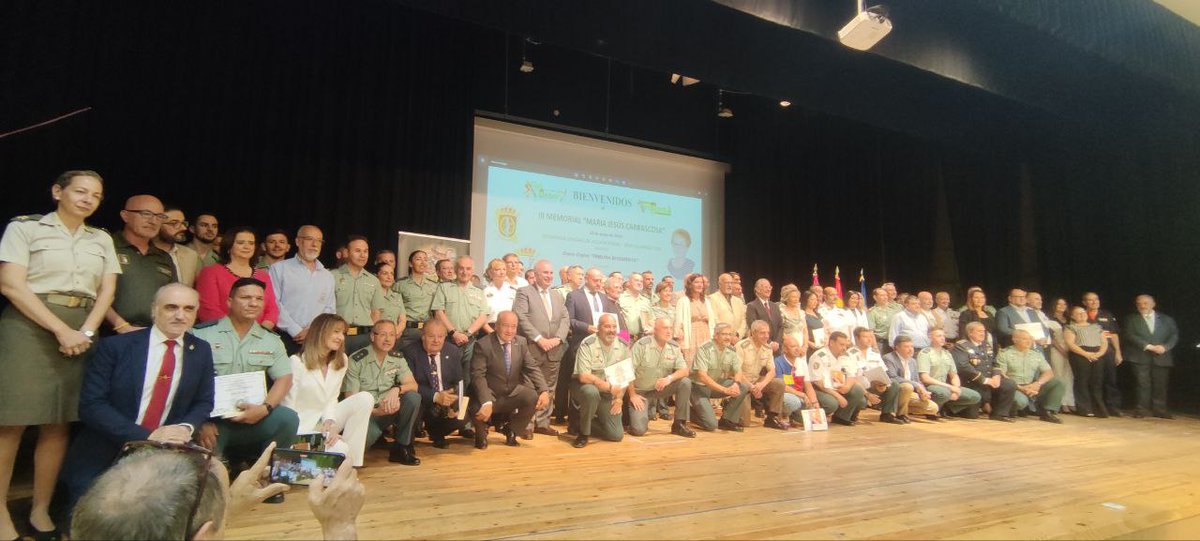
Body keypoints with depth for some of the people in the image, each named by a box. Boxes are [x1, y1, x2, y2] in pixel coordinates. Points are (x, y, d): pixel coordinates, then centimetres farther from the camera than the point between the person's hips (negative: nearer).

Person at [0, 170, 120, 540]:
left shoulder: (102, 239, 14)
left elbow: (107, 291, 9)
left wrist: (86, 332, -8)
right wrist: (61, 330, -15)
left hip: (81, 333, 4)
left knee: (58, 423, 5)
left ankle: (41, 510, 13)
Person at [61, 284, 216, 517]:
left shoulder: (201, 351, 4)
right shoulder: (115, 346, -7)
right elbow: (91, 406, -12)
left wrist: (187, 427, -13)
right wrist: (146, 436, -23)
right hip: (102, 459, -1)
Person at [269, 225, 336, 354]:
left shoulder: (327, 276, 16)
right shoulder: (279, 269, 3)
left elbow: (330, 309, 12)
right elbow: (274, 304, -5)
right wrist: (296, 331, -10)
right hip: (286, 339, -3)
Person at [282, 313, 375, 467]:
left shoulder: (341, 361, 6)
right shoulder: (297, 362, -12)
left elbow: (332, 399, 2)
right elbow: (288, 407, -13)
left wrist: (330, 422, -19)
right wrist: (318, 434, -21)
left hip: (324, 421, 7)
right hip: (302, 427, -7)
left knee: (365, 398, -18)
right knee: (340, 451, -32)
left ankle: (352, 462, -14)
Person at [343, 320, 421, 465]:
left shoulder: (398, 358, 5)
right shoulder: (356, 360, -9)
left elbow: (413, 385, -5)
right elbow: (350, 399, -11)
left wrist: (397, 389, -28)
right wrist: (376, 411, -27)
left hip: (388, 411, 4)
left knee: (413, 397, -24)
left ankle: (401, 448, -9)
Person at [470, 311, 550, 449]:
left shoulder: (521, 342, 0)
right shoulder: (483, 345, -14)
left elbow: (533, 369, -1)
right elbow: (478, 376, -21)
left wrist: (544, 391, -19)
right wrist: (487, 403, -37)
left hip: (513, 393, 4)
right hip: (490, 394, -4)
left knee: (534, 398, -24)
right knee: (478, 409, -34)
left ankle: (510, 430, 7)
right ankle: (481, 433, 8)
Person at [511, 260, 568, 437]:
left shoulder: (557, 295, 18)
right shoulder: (524, 292, -1)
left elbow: (565, 319, 11)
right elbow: (521, 318, -12)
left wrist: (557, 338, -6)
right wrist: (539, 339, -17)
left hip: (554, 350, 6)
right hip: (532, 349, -6)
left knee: (549, 388, 9)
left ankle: (542, 423, 18)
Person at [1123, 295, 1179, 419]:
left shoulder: (1167, 319, 14)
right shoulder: (1132, 319, 8)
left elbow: (1174, 335, 7)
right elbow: (1130, 336, -3)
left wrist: (1165, 346, -11)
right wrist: (1148, 346, -13)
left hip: (1162, 357, 2)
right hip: (1141, 357, -2)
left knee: (1161, 384, 2)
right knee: (1143, 384, -5)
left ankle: (1159, 409, 9)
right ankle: (1142, 409, -2)